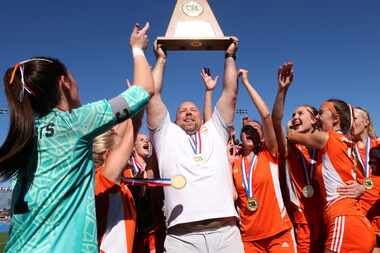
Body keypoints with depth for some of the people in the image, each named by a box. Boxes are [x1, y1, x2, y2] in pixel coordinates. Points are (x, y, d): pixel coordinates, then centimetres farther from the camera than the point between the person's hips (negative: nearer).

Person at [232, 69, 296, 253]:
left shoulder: (269, 155, -3)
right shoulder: (233, 163, 5)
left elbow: (266, 115, -13)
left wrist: (246, 82, -11)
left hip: (278, 232, -2)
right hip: (249, 236, 2)